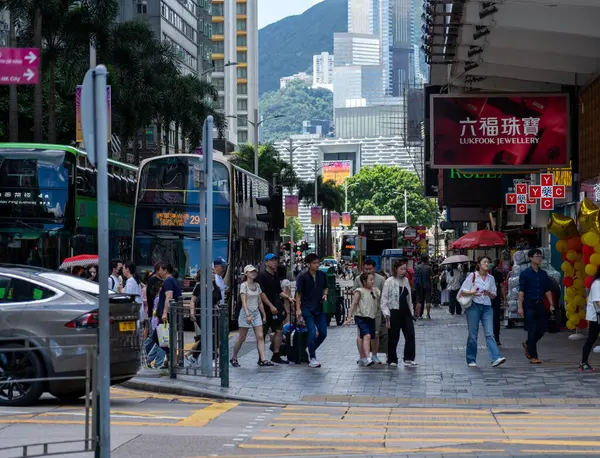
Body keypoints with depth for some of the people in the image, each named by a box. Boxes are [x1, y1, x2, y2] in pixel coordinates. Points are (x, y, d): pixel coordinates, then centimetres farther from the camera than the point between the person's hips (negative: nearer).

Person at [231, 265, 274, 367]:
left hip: (256, 313, 6)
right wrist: (248, 315, -28)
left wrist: (264, 315, 15)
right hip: (246, 313, -6)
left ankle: (263, 360, -11)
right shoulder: (244, 285, -8)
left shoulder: (257, 286, 11)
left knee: (260, 337, -5)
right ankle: (234, 358, 17)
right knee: (242, 338, 2)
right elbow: (244, 301, -18)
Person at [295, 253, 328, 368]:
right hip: (307, 309, -5)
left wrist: (325, 295, -2)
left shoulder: (322, 275, 4)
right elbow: (298, 294, -5)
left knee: (323, 333, 4)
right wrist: (298, 309, -11)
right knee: (312, 333, -9)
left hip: (319, 308, 5)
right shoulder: (303, 277, -8)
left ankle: (312, 350, 27)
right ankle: (312, 358, 2)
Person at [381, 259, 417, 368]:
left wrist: (411, 312, 15)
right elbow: (384, 299, -10)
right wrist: (387, 315, -16)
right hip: (394, 313, -5)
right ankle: (392, 360, 17)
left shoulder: (406, 280, 10)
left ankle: (409, 359, -3)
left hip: (406, 312, 5)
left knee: (410, 335, -6)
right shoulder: (389, 282, -8)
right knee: (393, 338, 3)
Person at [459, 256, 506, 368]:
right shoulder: (472, 276, 2)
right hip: (474, 306, -2)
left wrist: (489, 293, -6)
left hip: (487, 307, 3)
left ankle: (496, 358, -21)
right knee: (473, 335, 1)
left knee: (490, 334, -10)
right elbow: (462, 291, 1)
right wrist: (472, 293, -18)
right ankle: (471, 360, 11)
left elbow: (494, 296, 16)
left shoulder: (491, 278, 12)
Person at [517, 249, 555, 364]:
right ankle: (533, 356, 1)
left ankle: (528, 344, 31)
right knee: (532, 330, -5)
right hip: (529, 305, -5)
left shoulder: (543, 274, 11)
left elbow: (548, 290, 14)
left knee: (542, 328, 5)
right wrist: (520, 307, -13)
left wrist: (551, 305, 7)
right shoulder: (525, 273, -3)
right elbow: (521, 291, -7)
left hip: (540, 304, 5)